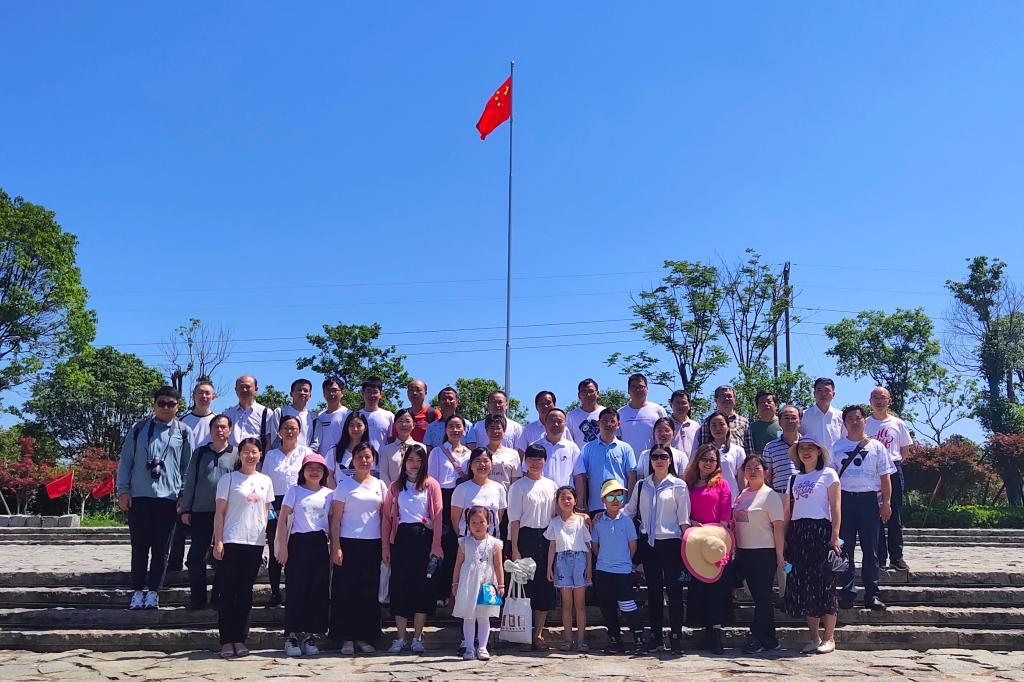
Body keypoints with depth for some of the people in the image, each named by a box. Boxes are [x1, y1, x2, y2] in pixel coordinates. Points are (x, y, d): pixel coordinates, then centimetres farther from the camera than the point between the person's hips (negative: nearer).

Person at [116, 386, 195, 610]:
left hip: (168, 497, -1)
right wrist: (123, 490, 0)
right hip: (139, 497, 1)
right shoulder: (139, 429, 8)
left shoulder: (184, 432, 6)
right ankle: (137, 592, 13)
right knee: (139, 547, 5)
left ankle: (153, 593, 11)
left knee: (161, 549, 4)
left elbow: (188, 466, 7)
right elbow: (125, 461, 8)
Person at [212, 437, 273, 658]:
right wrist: (218, 541, -8)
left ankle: (240, 639, 14)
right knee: (228, 592, -1)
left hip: (255, 542, 4)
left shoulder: (265, 481, 12)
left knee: (246, 592, 8)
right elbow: (220, 512, -1)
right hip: (232, 541, -3)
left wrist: (265, 537, 8)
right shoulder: (229, 479, 0)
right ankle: (226, 641, 4)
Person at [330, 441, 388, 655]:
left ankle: (364, 637, 16)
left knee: (369, 592, 6)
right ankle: (346, 638, 7)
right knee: (346, 591, -1)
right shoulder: (345, 485, 0)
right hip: (349, 543, -3)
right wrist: (336, 547, -9)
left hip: (372, 545, 3)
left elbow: (384, 517, 11)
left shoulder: (379, 485, 9)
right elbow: (336, 518, -2)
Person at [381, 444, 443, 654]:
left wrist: (436, 545, -9)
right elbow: (387, 517, 7)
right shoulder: (396, 486, 9)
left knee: (422, 586, 1)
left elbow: (438, 516, -2)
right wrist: (385, 546, 0)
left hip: (423, 537, -2)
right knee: (399, 586, 2)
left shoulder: (431, 485, 3)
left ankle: (417, 638, 11)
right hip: (401, 538, 2)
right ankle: (401, 638, 13)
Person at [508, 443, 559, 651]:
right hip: (526, 538, -4)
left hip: (547, 538, 4)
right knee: (526, 584, -3)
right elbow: (514, 519, -5)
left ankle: (538, 634, 13)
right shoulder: (518, 486, -1)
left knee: (546, 586, 4)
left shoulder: (551, 485, 11)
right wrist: (515, 549, -11)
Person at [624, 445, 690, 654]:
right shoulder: (641, 485, 10)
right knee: (653, 589, 9)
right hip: (648, 543, 3)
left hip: (670, 542, -3)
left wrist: (687, 544, -7)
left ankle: (676, 635, 5)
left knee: (674, 589, -2)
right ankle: (656, 634, 17)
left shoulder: (678, 485, 1)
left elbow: (684, 519, -1)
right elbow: (629, 510, 13)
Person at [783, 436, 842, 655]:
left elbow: (835, 508, -4)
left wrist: (835, 535, -12)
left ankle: (829, 638, 3)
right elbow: (787, 511, 16)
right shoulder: (794, 478, 17)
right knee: (803, 585, 4)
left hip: (820, 530, -5)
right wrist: (784, 539, 9)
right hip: (797, 533, 5)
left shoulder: (828, 474, 3)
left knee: (824, 583, -5)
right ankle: (814, 637, 13)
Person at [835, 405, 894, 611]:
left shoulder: (876, 447, 9)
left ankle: (872, 593, 6)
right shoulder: (836, 447, 10)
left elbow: (885, 477, 7)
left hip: (869, 500, 0)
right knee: (845, 548, 0)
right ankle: (847, 592, 6)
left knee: (870, 549, 1)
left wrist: (886, 503, -1)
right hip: (844, 499, 1)